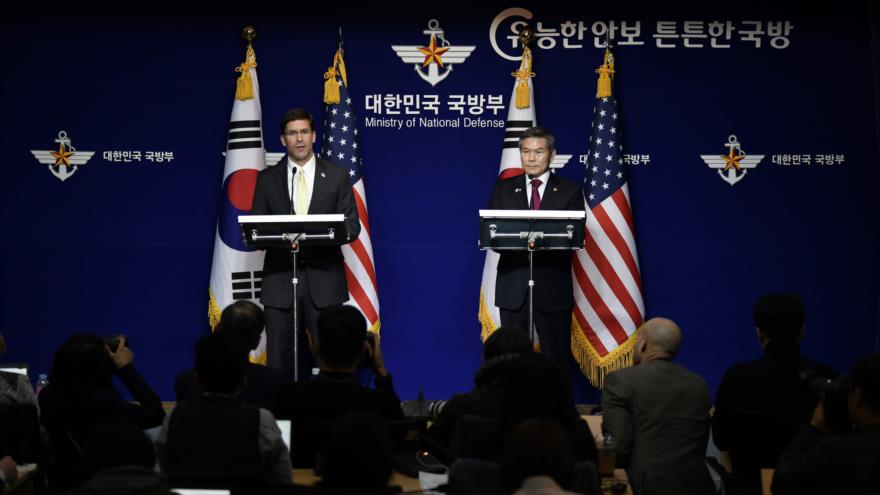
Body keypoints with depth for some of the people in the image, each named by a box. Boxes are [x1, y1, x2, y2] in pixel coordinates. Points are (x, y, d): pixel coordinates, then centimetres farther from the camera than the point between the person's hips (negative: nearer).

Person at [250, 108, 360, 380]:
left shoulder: (337, 176, 7)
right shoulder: (267, 179, 10)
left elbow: (352, 226, 4)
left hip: (324, 279, -1)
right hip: (280, 280, 1)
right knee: (280, 359, 2)